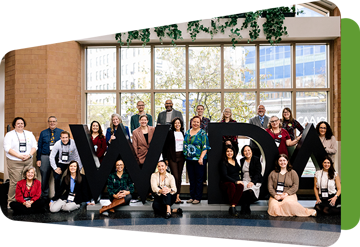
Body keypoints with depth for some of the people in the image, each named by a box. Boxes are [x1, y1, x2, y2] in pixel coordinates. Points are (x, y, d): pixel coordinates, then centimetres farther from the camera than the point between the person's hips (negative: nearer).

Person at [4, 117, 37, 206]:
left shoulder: (29, 134, 14)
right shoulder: (9, 135, 2)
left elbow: (35, 146, 11)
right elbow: (7, 148, -8)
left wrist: (29, 155, -8)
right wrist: (20, 156, -15)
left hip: (28, 161, 4)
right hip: (14, 162, -4)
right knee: (15, 182, -7)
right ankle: (11, 202, 3)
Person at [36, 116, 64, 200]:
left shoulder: (61, 132, 7)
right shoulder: (43, 133, 11)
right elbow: (39, 146, 10)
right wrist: (38, 159, 4)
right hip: (45, 157, 1)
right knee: (45, 177, 4)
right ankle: (44, 195, 16)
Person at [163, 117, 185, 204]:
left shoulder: (183, 133, 14)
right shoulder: (170, 133, -1)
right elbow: (165, 146, -3)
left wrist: (185, 156, 11)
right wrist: (165, 158, -8)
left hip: (181, 157, 5)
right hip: (172, 157, -5)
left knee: (179, 177, 6)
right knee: (175, 176, -9)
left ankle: (178, 196, 11)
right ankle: (175, 197, -5)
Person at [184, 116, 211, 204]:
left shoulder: (202, 133, -4)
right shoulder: (187, 132, 12)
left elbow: (205, 147, -9)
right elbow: (185, 145, 20)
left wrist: (201, 158, -17)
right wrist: (185, 154, 13)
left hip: (199, 160, -5)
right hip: (189, 159, 5)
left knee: (199, 179, 0)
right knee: (191, 179, 10)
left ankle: (198, 198, 7)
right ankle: (192, 197, 19)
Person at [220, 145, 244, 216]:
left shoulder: (236, 161, 17)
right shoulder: (224, 163, -1)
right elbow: (225, 176, -11)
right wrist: (235, 181, -20)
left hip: (237, 182, 4)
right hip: (226, 183, -4)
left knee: (240, 186, -33)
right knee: (232, 185, -40)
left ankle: (232, 206, -34)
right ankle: (233, 207, -31)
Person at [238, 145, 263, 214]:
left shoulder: (256, 159, 4)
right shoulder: (242, 160, 17)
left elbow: (258, 173, -4)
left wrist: (252, 182, -19)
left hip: (255, 182, -3)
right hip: (245, 181, 3)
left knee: (250, 191, -36)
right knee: (242, 192, -33)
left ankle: (245, 209, -15)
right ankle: (246, 209, -17)